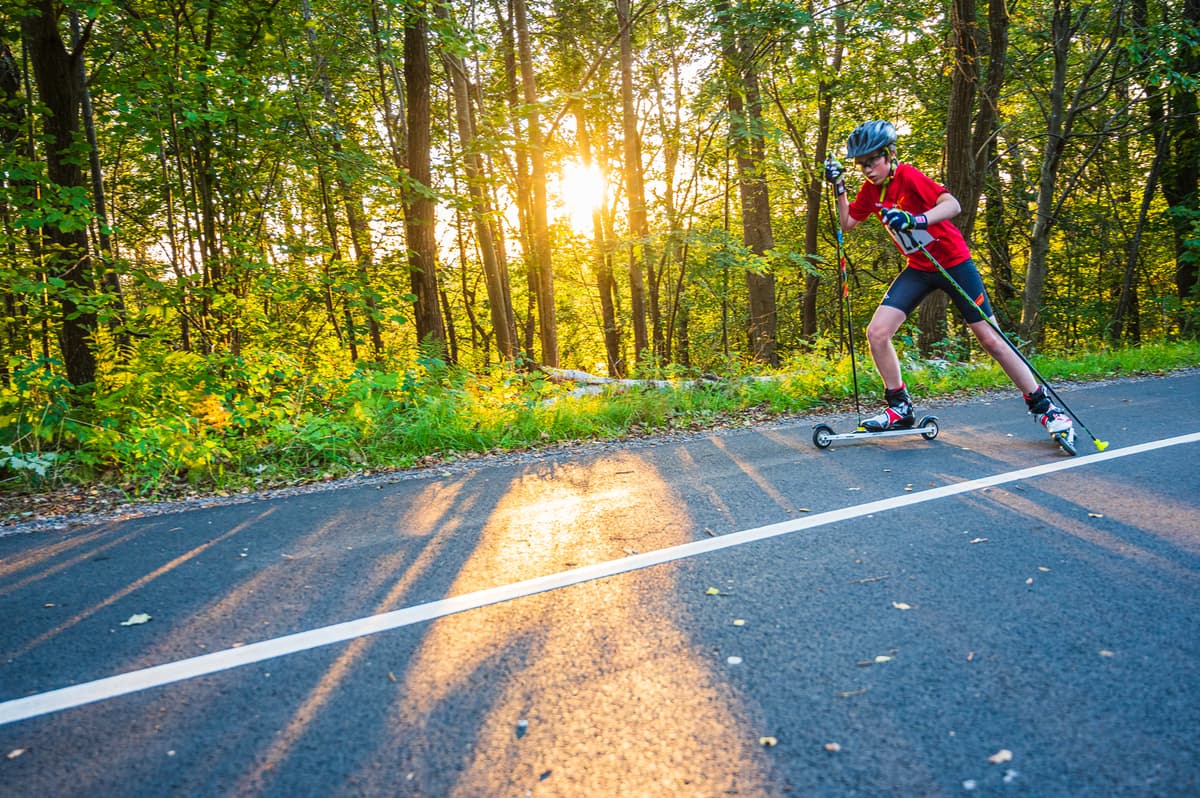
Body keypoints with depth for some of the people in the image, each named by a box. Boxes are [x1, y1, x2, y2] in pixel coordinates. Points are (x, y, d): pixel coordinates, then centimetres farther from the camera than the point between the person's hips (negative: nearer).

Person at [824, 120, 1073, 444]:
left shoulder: (908, 176, -19)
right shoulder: (871, 190, 1)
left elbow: (952, 204, -31)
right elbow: (847, 224, 9)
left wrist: (916, 220, -48)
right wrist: (838, 187, -2)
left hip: (954, 263, -6)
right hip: (918, 269, 6)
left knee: (990, 339, -5)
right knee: (877, 333, -10)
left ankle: (1045, 407, 9)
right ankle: (900, 408, 5)